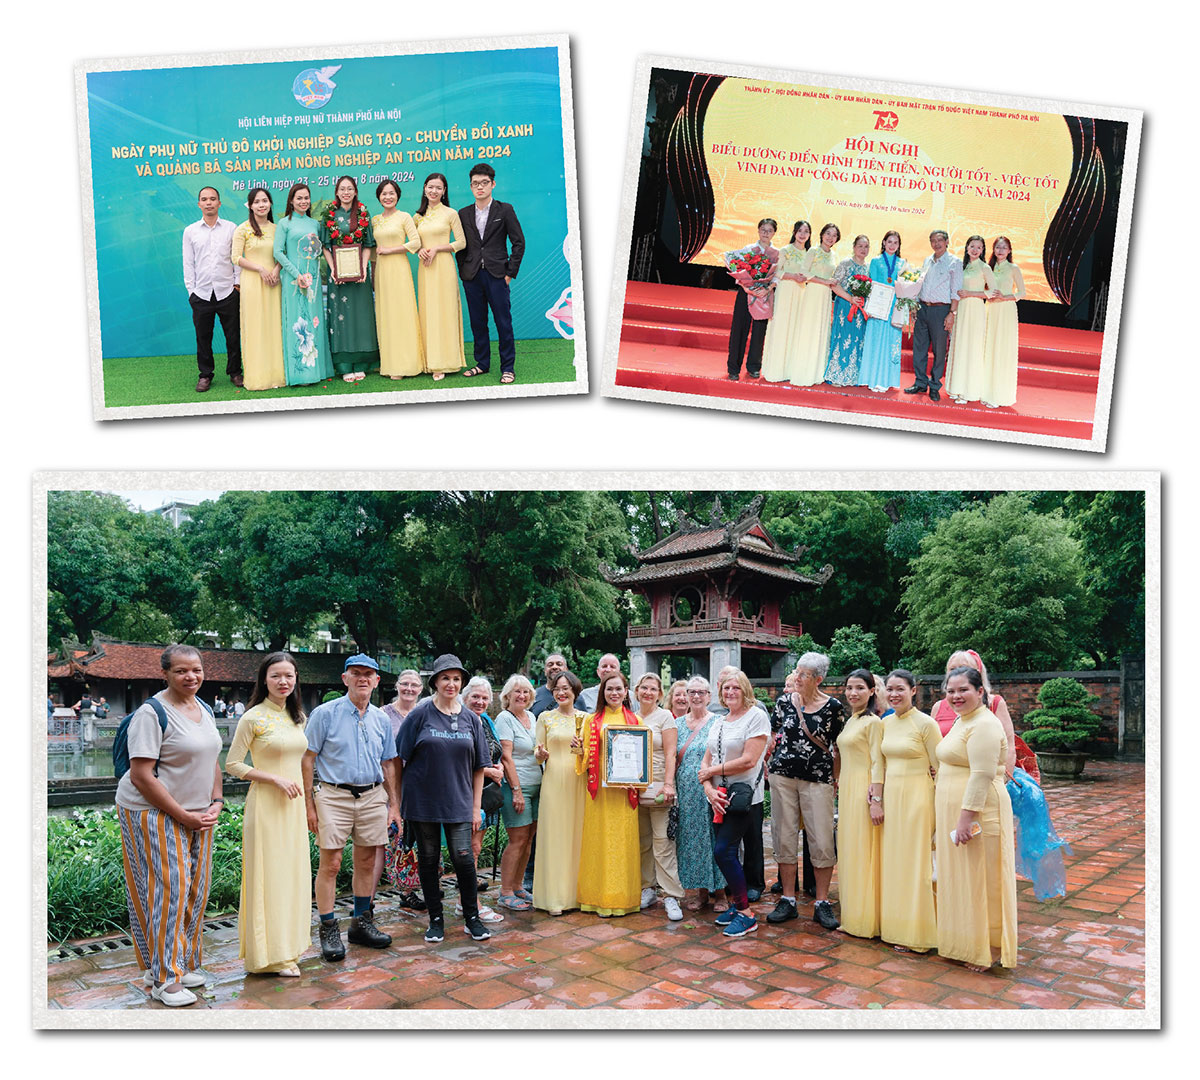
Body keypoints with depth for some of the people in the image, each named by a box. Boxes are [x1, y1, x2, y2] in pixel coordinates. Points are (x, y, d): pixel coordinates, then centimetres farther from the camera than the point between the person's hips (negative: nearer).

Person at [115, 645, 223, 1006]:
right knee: (167, 889, -8)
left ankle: (184, 963, 25)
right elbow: (141, 775, -20)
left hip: (197, 815, 8)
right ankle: (164, 978, 2)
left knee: (194, 890, 10)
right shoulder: (153, 713, -16)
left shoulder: (204, 709, 9)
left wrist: (216, 803, 3)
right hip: (153, 813, -7)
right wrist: (183, 817, -17)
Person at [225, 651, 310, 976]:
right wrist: (276, 779, -16)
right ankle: (269, 953, 10)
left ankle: (287, 945, 23)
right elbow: (232, 764, -10)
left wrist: (308, 803, 16)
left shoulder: (298, 717, 10)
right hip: (265, 804, -7)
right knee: (268, 875, -1)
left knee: (293, 873, 11)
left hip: (294, 804, 7)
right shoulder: (253, 718, -10)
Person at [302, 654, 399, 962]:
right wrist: (308, 804, -9)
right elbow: (308, 759, -4)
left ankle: (362, 923, 24)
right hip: (333, 795, -4)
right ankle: (329, 930, 6)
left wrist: (393, 805, 14)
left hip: (372, 796, 5)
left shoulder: (381, 720, 11)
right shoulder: (325, 714, -3)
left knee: (367, 862, 10)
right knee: (330, 863, -5)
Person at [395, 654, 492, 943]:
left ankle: (472, 918, 11)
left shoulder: (471, 719, 6)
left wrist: (476, 806, 5)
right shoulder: (420, 715, -1)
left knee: (463, 857, -5)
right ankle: (436, 920, 20)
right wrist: (397, 800, -3)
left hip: (459, 802, 1)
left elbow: (479, 767, 9)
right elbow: (401, 759, 0)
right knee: (428, 859, 6)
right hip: (423, 799, -1)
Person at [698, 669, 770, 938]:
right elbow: (706, 761, 11)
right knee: (725, 852, 7)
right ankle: (735, 903, 22)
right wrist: (709, 788, -8)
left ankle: (745, 913, -1)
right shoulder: (718, 723, 15)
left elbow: (748, 760, -16)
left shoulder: (756, 717, -7)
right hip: (719, 798, 7)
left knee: (723, 850, -12)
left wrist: (712, 771, -9)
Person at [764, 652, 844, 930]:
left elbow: (839, 744, 4)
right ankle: (788, 900, 15)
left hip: (818, 779, -2)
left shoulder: (833, 707, -4)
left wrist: (836, 776, 3)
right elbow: (771, 735, 16)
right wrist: (781, 754, 9)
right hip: (783, 775, 2)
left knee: (822, 841, -3)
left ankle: (822, 904, 10)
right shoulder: (785, 702, 3)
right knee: (785, 837, 5)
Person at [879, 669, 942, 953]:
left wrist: (940, 810, -10)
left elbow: (940, 768, -8)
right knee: (892, 860, 11)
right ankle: (894, 926, 23)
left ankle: (916, 934, 10)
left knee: (914, 862, -1)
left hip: (917, 797, -7)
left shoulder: (925, 723, -11)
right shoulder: (885, 723, 8)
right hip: (891, 796, 7)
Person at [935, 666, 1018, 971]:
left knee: (980, 878, -1)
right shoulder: (962, 721, 15)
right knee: (959, 877, 15)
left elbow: (982, 775, -23)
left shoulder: (984, 725, -17)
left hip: (976, 811, -10)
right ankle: (965, 944, 25)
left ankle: (989, 948, 11)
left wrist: (966, 817, -26)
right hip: (955, 811, 10)